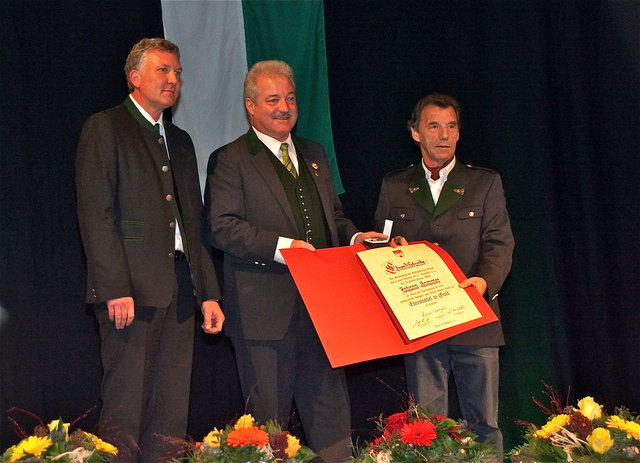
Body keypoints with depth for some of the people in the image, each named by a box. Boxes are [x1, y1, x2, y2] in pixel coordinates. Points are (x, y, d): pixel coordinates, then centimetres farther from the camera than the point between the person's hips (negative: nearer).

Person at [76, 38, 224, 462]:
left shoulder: (180, 140, 22)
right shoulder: (105, 128, 0)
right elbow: (96, 215, -9)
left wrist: (209, 293, 13)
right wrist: (115, 288, -17)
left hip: (180, 290, 7)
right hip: (133, 288, -7)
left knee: (172, 413, 7)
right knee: (126, 410, -5)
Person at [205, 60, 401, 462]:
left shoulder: (314, 154, 19)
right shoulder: (230, 160, -2)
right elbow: (223, 227, -13)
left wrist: (354, 237, 5)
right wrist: (280, 246, -23)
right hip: (265, 311, -6)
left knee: (331, 408, 8)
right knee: (270, 419, 3)